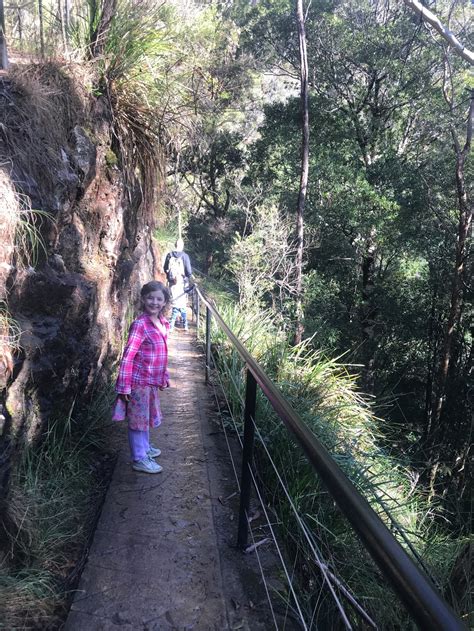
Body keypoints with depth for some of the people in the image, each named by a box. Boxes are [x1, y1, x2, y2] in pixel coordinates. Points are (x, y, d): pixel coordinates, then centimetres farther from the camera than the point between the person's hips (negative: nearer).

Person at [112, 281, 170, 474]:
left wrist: (164, 376, 19)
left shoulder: (163, 323, 3)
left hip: (152, 380, 8)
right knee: (138, 418, 6)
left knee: (147, 415, 23)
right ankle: (139, 459, 20)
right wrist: (124, 386, -21)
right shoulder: (140, 325, -21)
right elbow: (128, 356, -21)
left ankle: (145, 447, 43)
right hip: (139, 380, -8)